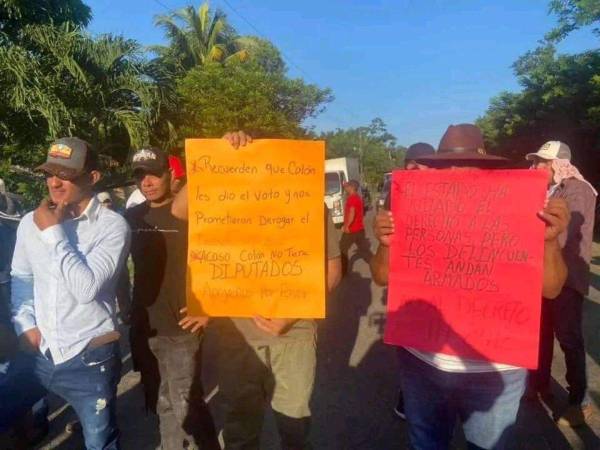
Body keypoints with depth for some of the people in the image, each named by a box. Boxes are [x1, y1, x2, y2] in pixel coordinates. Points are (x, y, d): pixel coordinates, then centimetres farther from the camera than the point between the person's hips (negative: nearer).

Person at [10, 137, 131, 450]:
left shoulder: (112, 225, -16)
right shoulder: (31, 222, 1)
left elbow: (86, 287, -26)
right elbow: (20, 277, 15)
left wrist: (54, 233, -20)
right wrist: (25, 324, 2)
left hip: (89, 358, -3)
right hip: (37, 353, 4)